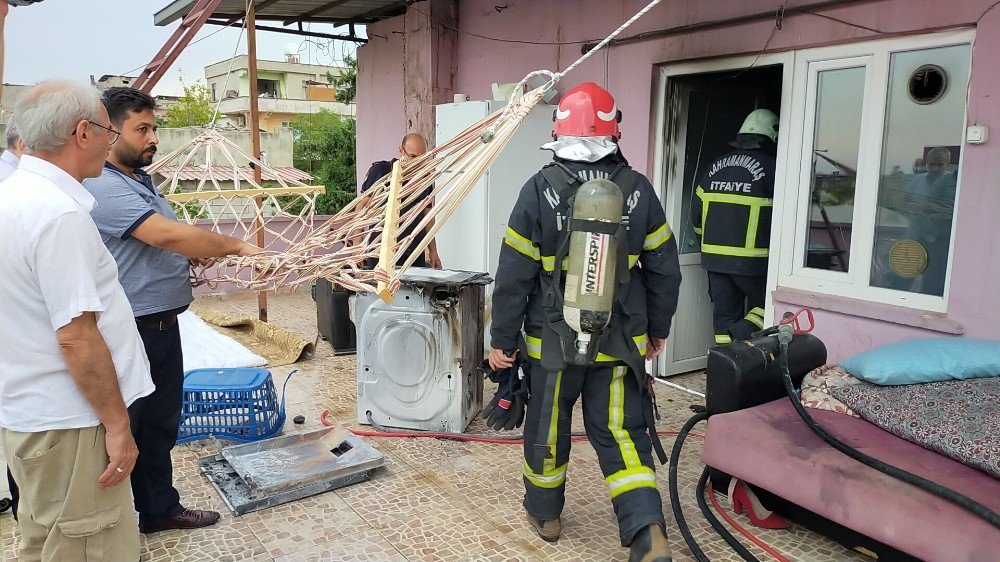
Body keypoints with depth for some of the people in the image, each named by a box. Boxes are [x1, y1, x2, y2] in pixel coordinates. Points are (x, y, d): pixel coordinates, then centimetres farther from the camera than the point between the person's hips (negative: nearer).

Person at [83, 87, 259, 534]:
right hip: (130, 332, -10)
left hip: (161, 324, 10)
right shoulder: (103, 188, -20)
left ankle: (160, 508, 34)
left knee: (160, 422, 19)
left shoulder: (140, 180, 13)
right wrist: (233, 245, -20)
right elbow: (169, 234, -29)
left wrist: (205, 253, 5)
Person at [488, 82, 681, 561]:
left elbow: (513, 275, -9)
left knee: (547, 427, 17)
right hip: (622, 343, 2)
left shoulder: (540, 190, -11)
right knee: (621, 432, 10)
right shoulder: (638, 190, -2)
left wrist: (502, 339, 1)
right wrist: (657, 329, 16)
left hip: (553, 342, -1)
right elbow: (664, 270, 3)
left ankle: (544, 513, 36)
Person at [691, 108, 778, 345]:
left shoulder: (715, 166, 10)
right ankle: (740, 343, -9)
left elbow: (696, 216, 13)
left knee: (725, 313, 12)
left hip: (713, 256, 5)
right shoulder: (769, 166, -7)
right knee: (764, 307, 10)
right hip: (750, 259, -5)